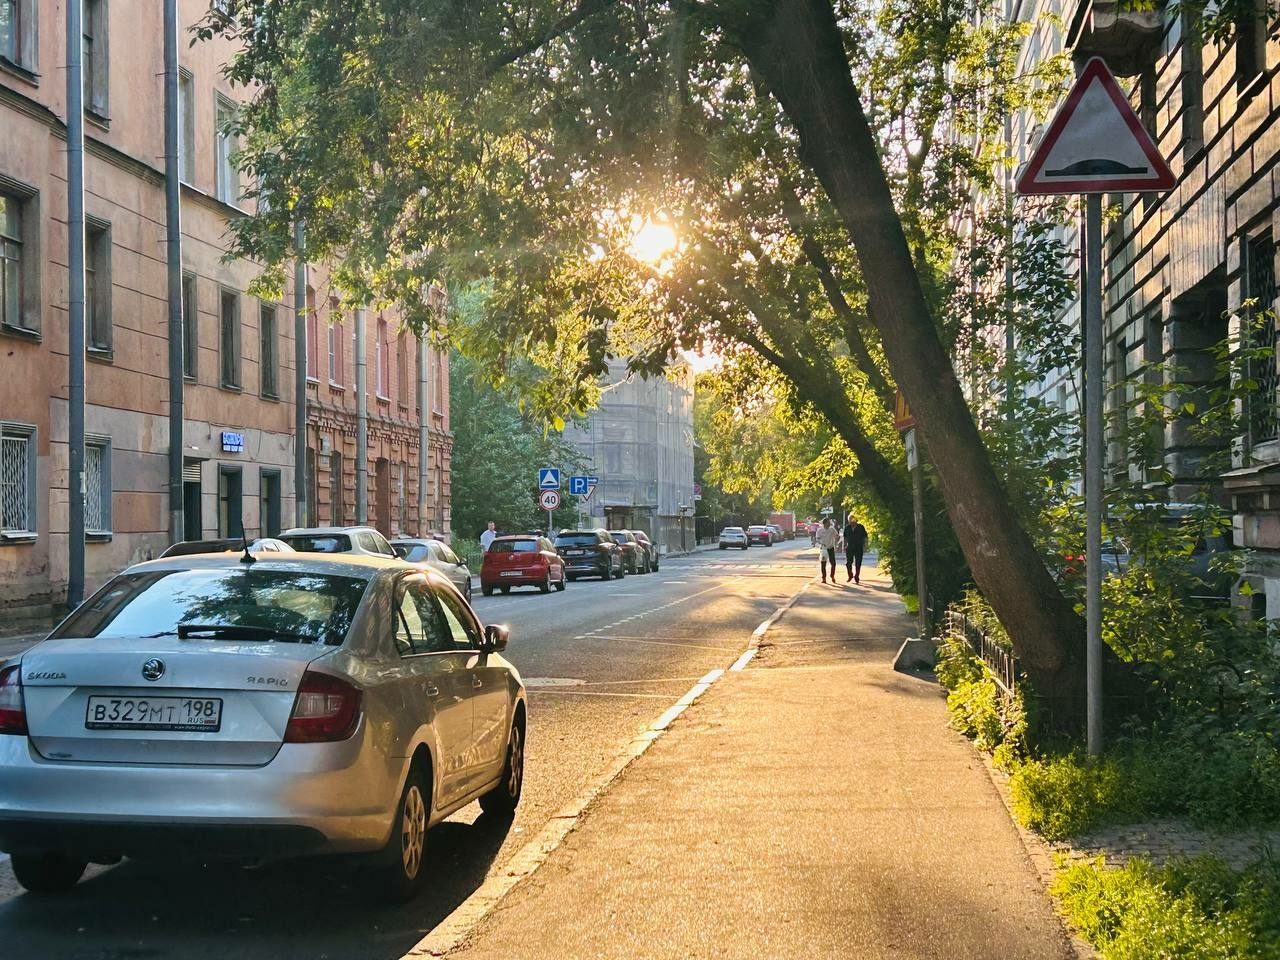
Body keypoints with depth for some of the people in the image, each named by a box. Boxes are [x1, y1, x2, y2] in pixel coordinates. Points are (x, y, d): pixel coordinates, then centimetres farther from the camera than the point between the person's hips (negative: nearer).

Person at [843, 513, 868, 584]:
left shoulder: (861, 527, -4)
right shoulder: (847, 528, 3)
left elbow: (864, 537, 1)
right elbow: (845, 537, 13)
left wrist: (864, 546, -5)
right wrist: (845, 545, 10)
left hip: (859, 548, -2)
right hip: (849, 548, 2)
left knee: (857, 564, 1)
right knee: (848, 563, 1)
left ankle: (856, 577, 13)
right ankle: (850, 576, 22)